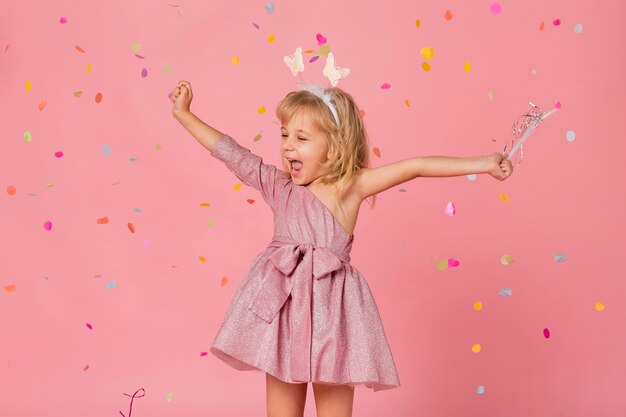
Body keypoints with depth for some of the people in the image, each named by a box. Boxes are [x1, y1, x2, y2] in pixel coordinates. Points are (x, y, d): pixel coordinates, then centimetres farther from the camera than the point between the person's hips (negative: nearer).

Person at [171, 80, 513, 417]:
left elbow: (415, 167, -10)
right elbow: (230, 152, 13)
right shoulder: (278, 186, 8)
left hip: (329, 313, -4)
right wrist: (184, 114, 17)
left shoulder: (349, 185, -4)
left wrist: (481, 164, -16)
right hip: (281, 309, 4)